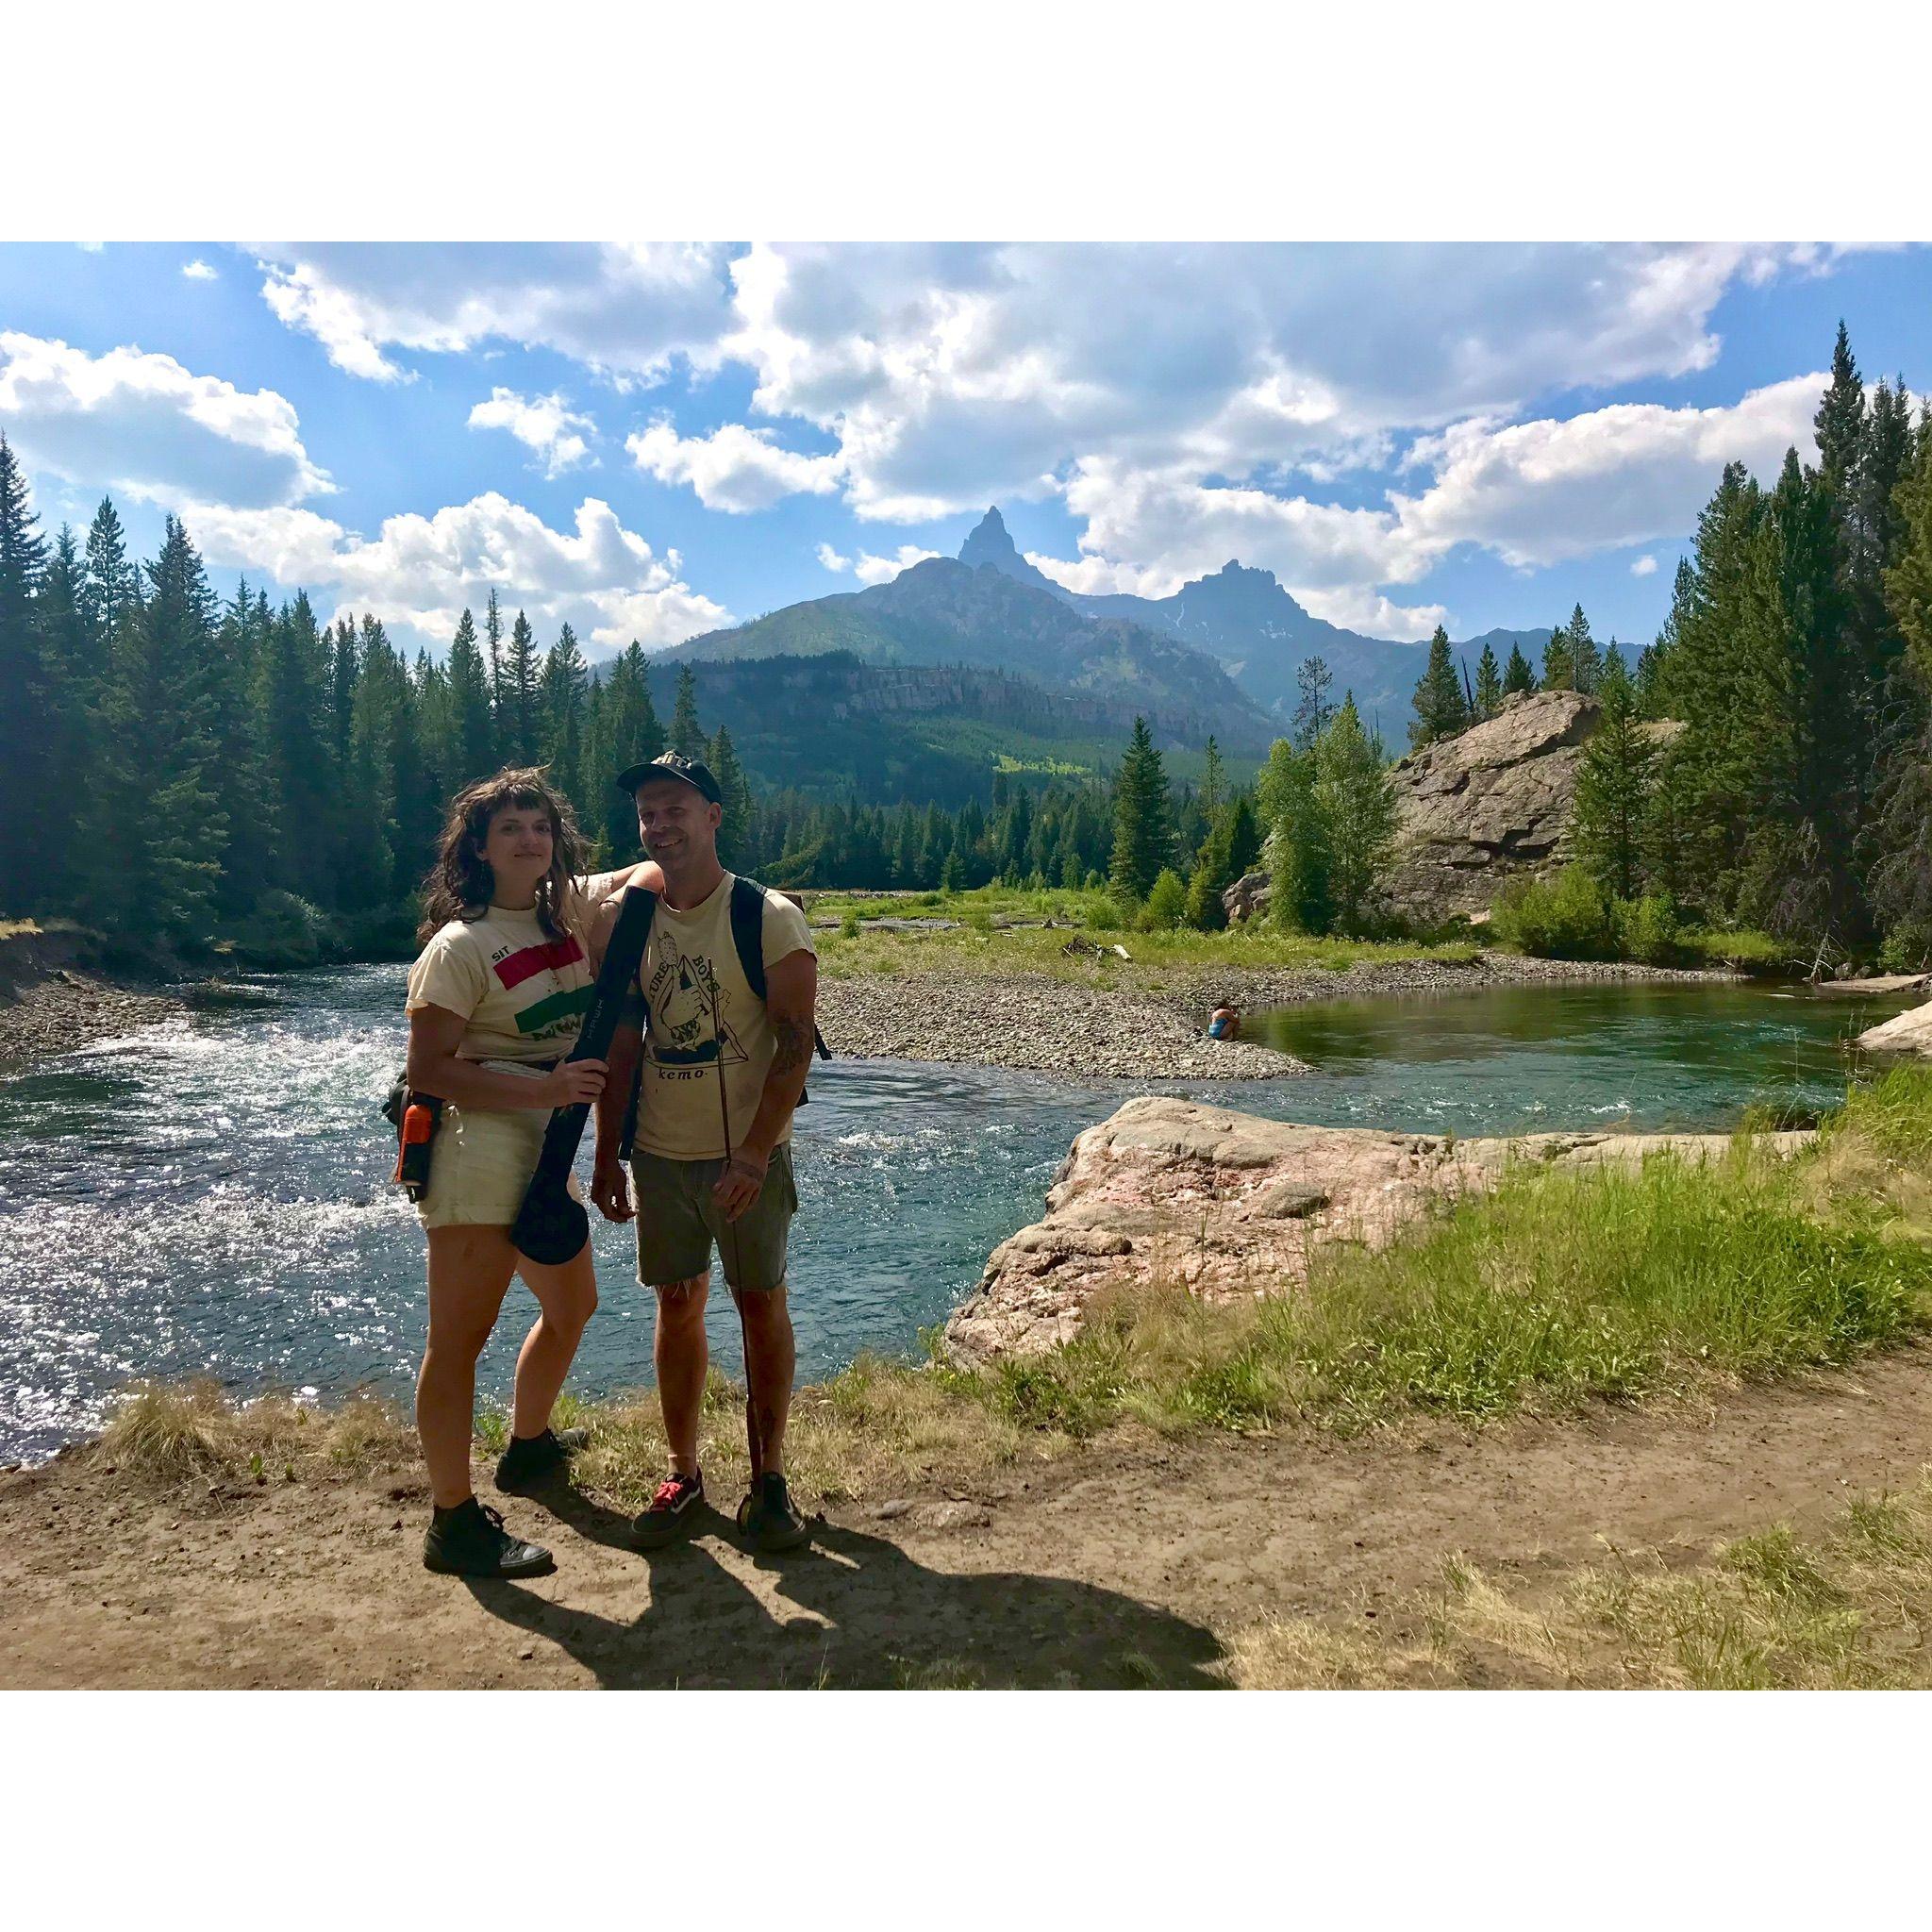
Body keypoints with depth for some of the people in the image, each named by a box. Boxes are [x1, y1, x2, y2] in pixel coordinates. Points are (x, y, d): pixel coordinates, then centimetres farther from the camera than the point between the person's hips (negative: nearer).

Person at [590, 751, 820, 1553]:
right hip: (659, 1154, 4)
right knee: (678, 1307, 10)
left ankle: (768, 1480, 17)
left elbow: (794, 1043, -13)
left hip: (748, 1154, -4)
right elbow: (623, 1045, 10)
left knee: (762, 1307, 5)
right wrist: (607, 1157, 7)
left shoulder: (768, 917, -9)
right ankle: (683, 1474, 23)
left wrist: (754, 1153, -20)